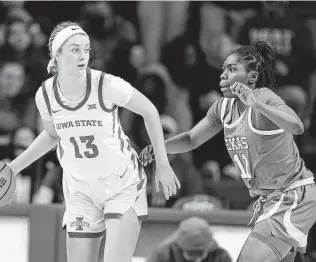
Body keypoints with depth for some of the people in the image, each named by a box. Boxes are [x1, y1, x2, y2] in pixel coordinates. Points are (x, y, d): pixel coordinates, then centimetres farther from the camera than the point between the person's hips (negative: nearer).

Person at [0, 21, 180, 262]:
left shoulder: (107, 85, -20)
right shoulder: (45, 95, -8)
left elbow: (150, 112, -5)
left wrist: (163, 165, -5)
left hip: (123, 184, -3)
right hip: (80, 192, 3)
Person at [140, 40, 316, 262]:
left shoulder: (265, 98, -19)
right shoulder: (224, 107, 4)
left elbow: (297, 127, -38)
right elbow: (191, 139, 14)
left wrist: (256, 104, -48)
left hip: (293, 196, -9)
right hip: (267, 200, 9)